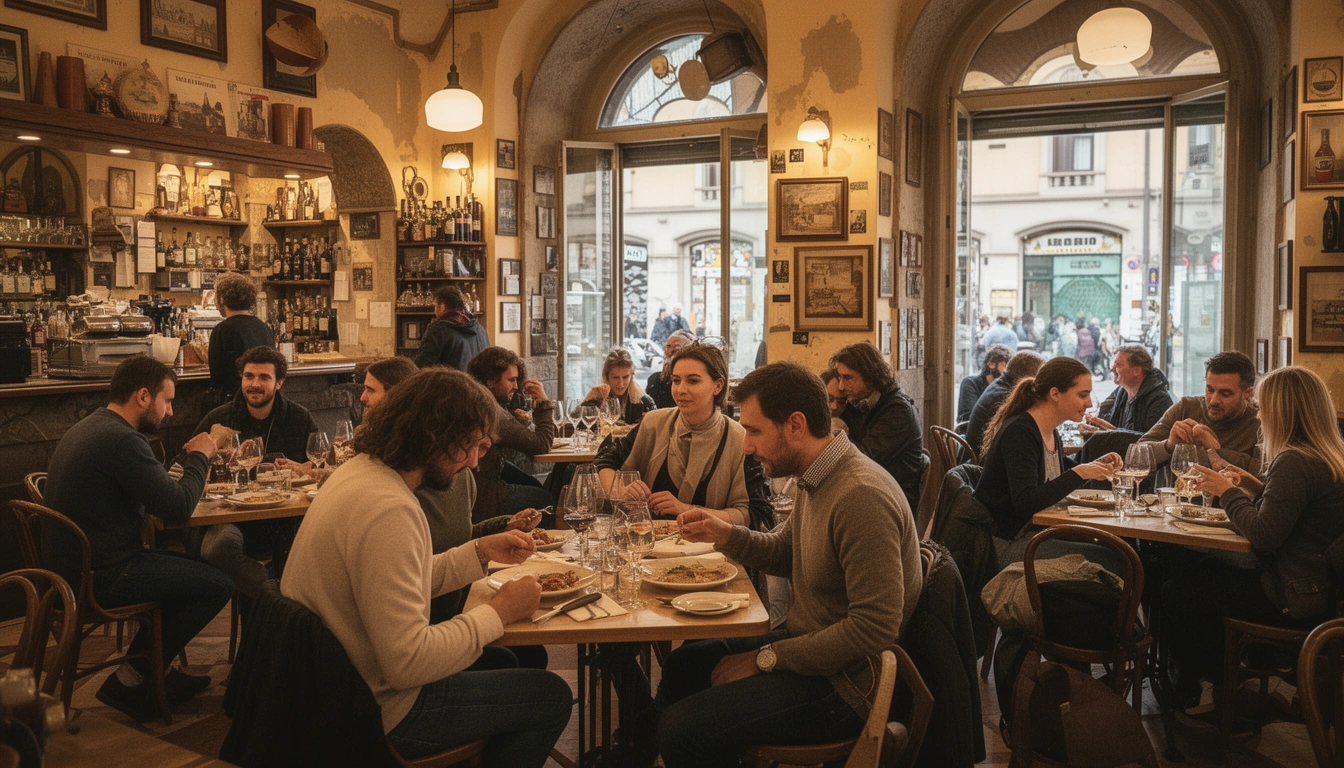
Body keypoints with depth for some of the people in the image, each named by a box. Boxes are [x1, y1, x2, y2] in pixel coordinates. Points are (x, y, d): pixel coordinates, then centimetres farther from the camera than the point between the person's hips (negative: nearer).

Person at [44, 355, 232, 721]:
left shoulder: (89, 428, 12)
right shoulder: (122, 439, -22)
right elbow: (179, 509, -21)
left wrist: (187, 460, 4)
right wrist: (199, 457, -6)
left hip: (71, 564, 11)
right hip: (100, 577, -11)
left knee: (189, 565, 22)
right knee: (219, 584, -8)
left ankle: (154, 671, 23)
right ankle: (130, 681, 4)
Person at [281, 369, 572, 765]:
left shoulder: (360, 469, 1)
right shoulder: (388, 509, -30)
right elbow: (408, 663, -31)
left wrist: (480, 552, 3)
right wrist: (499, 611, -20)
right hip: (382, 710, -10)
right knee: (552, 696, 1)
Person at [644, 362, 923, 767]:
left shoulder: (862, 496, -28)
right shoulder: (816, 479, 3)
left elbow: (875, 627, -29)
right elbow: (785, 552, 19)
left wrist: (766, 658, -20)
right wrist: (725, 534, -1)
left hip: (841, 682, -10)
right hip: (803, 639, 10)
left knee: (682, 731, -18)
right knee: (681, 665, 20)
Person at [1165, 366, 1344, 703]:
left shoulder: (1294, 462, -24)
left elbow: (1263, 535, -25)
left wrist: (1227, 492, -11)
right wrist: (1257, 489, 9)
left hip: (1294, 601, -10)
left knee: (1175, 595, 1)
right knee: (1208, 569, 25)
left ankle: (1192, 686, 26)